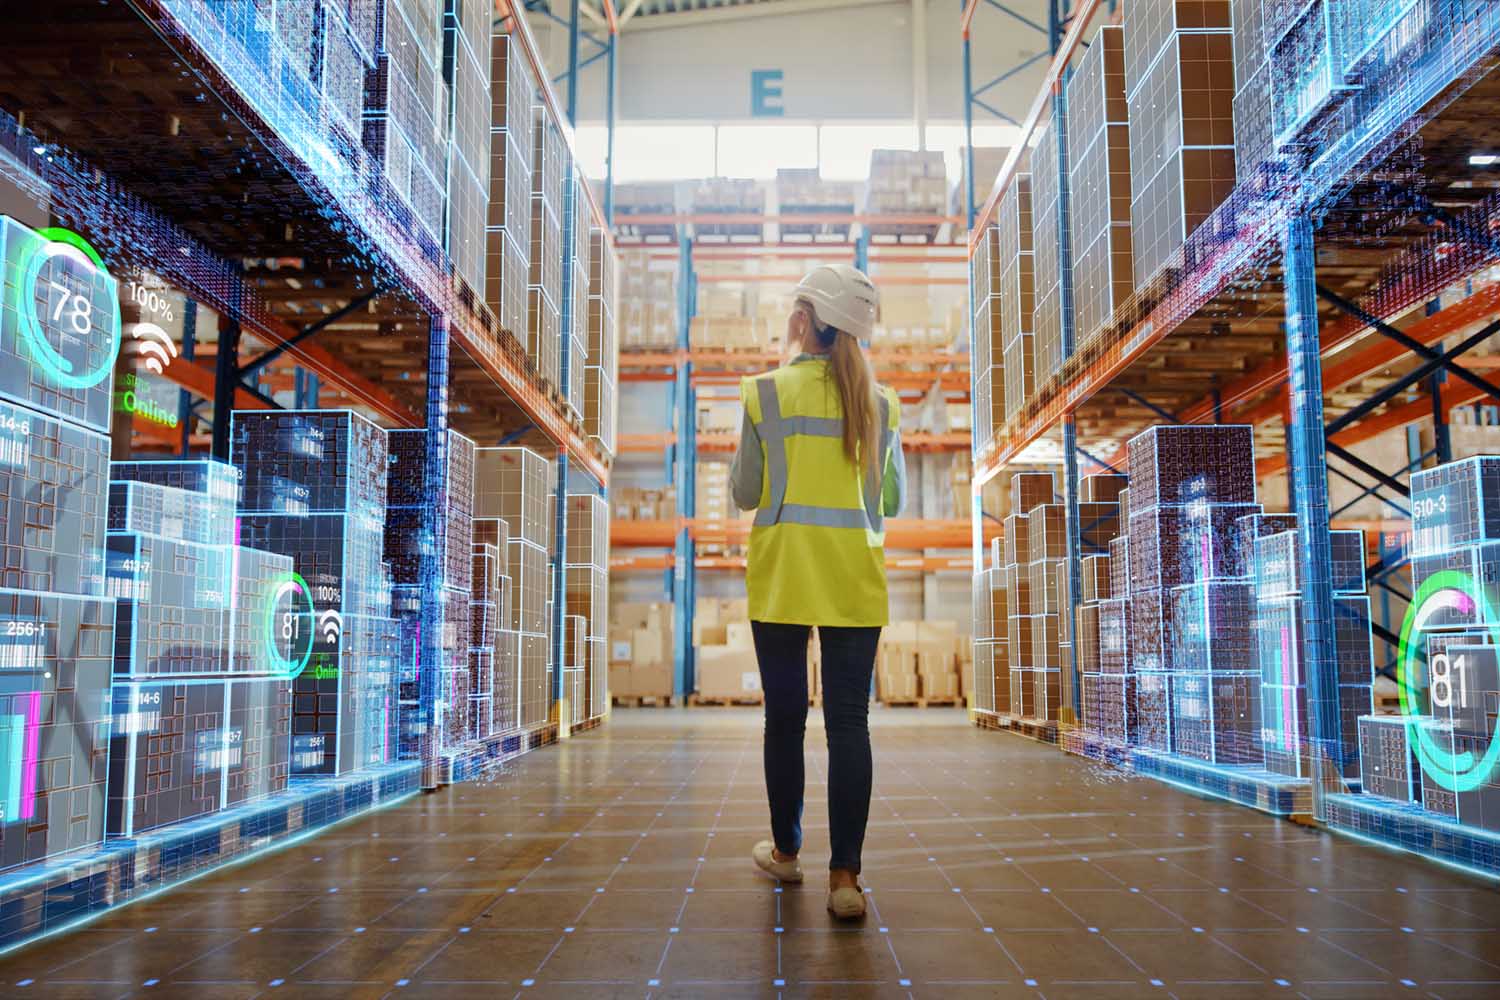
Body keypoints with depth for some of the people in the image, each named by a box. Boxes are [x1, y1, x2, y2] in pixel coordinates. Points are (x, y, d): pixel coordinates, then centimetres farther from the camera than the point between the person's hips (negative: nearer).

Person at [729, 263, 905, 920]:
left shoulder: (767, 392, -5)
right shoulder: (880, 402, 4)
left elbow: (744, 494, 0)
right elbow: (893, 500, 11)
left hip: (781, 580, -1)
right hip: (855, 583, 2)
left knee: (785, 719, 10)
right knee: (849, 723, 3)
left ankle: (785, 851, 26)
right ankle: (845, 875, 1)